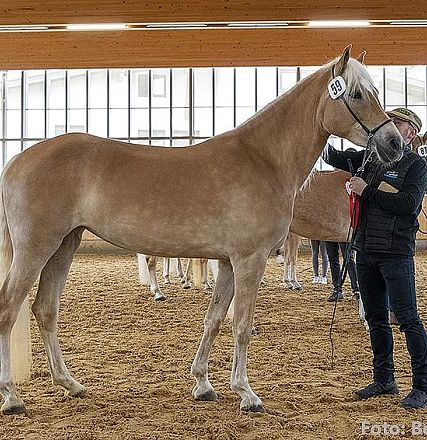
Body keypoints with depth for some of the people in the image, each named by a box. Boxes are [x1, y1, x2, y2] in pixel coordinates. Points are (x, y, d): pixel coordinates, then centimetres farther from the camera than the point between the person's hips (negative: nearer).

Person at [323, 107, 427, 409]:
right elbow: (336, 158, 10)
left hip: (396, 252, -7)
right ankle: (384, 380, 24)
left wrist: (367, 191, -16)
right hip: (366, 251, 7)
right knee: (376, 318, 13)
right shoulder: (369, 157, 13)